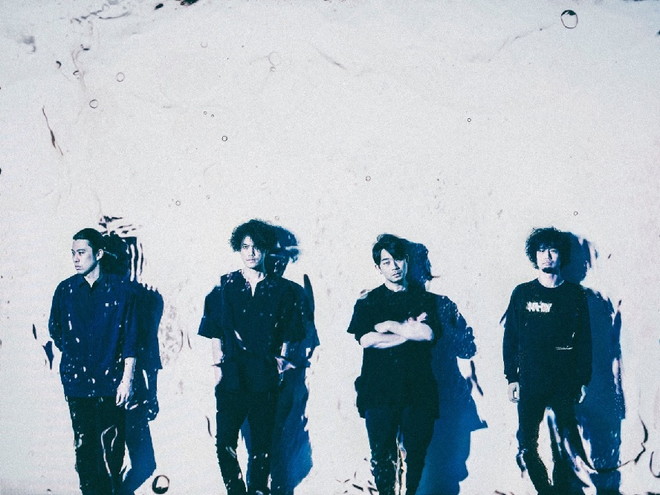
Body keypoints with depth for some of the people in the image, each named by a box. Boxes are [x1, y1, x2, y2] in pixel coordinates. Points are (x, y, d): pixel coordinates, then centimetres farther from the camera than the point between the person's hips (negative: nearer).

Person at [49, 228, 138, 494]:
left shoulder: (119, 289, -3)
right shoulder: (65, 289, 3)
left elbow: (129, 338, -2)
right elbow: (55, 330, 18)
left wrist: (127, 378, -5)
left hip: (110, 381, -2)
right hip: (76, 381, 2)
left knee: (111, 443, 0)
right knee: (83, 443, 6)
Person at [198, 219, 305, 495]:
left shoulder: (281, 289, 7)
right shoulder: (225, 286, 6)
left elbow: (288, 332, 11)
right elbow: (215, 331, 5)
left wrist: (280, 358, -1)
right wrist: (219, 365, -2)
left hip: (264, 377, 0)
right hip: (231, 376, 0)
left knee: (262, 444, 5)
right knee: (225, 442, -2)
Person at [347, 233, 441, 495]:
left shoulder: (425, 298, 11)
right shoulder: (368, 301, 10)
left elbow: (429, 334, -8)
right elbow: (365, 339, -7)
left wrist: (390, 325, -4)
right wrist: (409, 332, -7)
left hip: (417, 391, 0)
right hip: (379, 391, 0)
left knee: (416, 453, 4)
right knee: (381, 456, 2)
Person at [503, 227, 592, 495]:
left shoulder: (575, 294, 6)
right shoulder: (522, 293, 5)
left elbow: (584, 340, 6)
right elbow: (510, 337, 5)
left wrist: (583, 380, 3)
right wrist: (511, 377, 2)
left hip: (565, 383, 0)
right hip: (530, 382, 0)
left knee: (569, 440, -2)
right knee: (527, 447, 0)